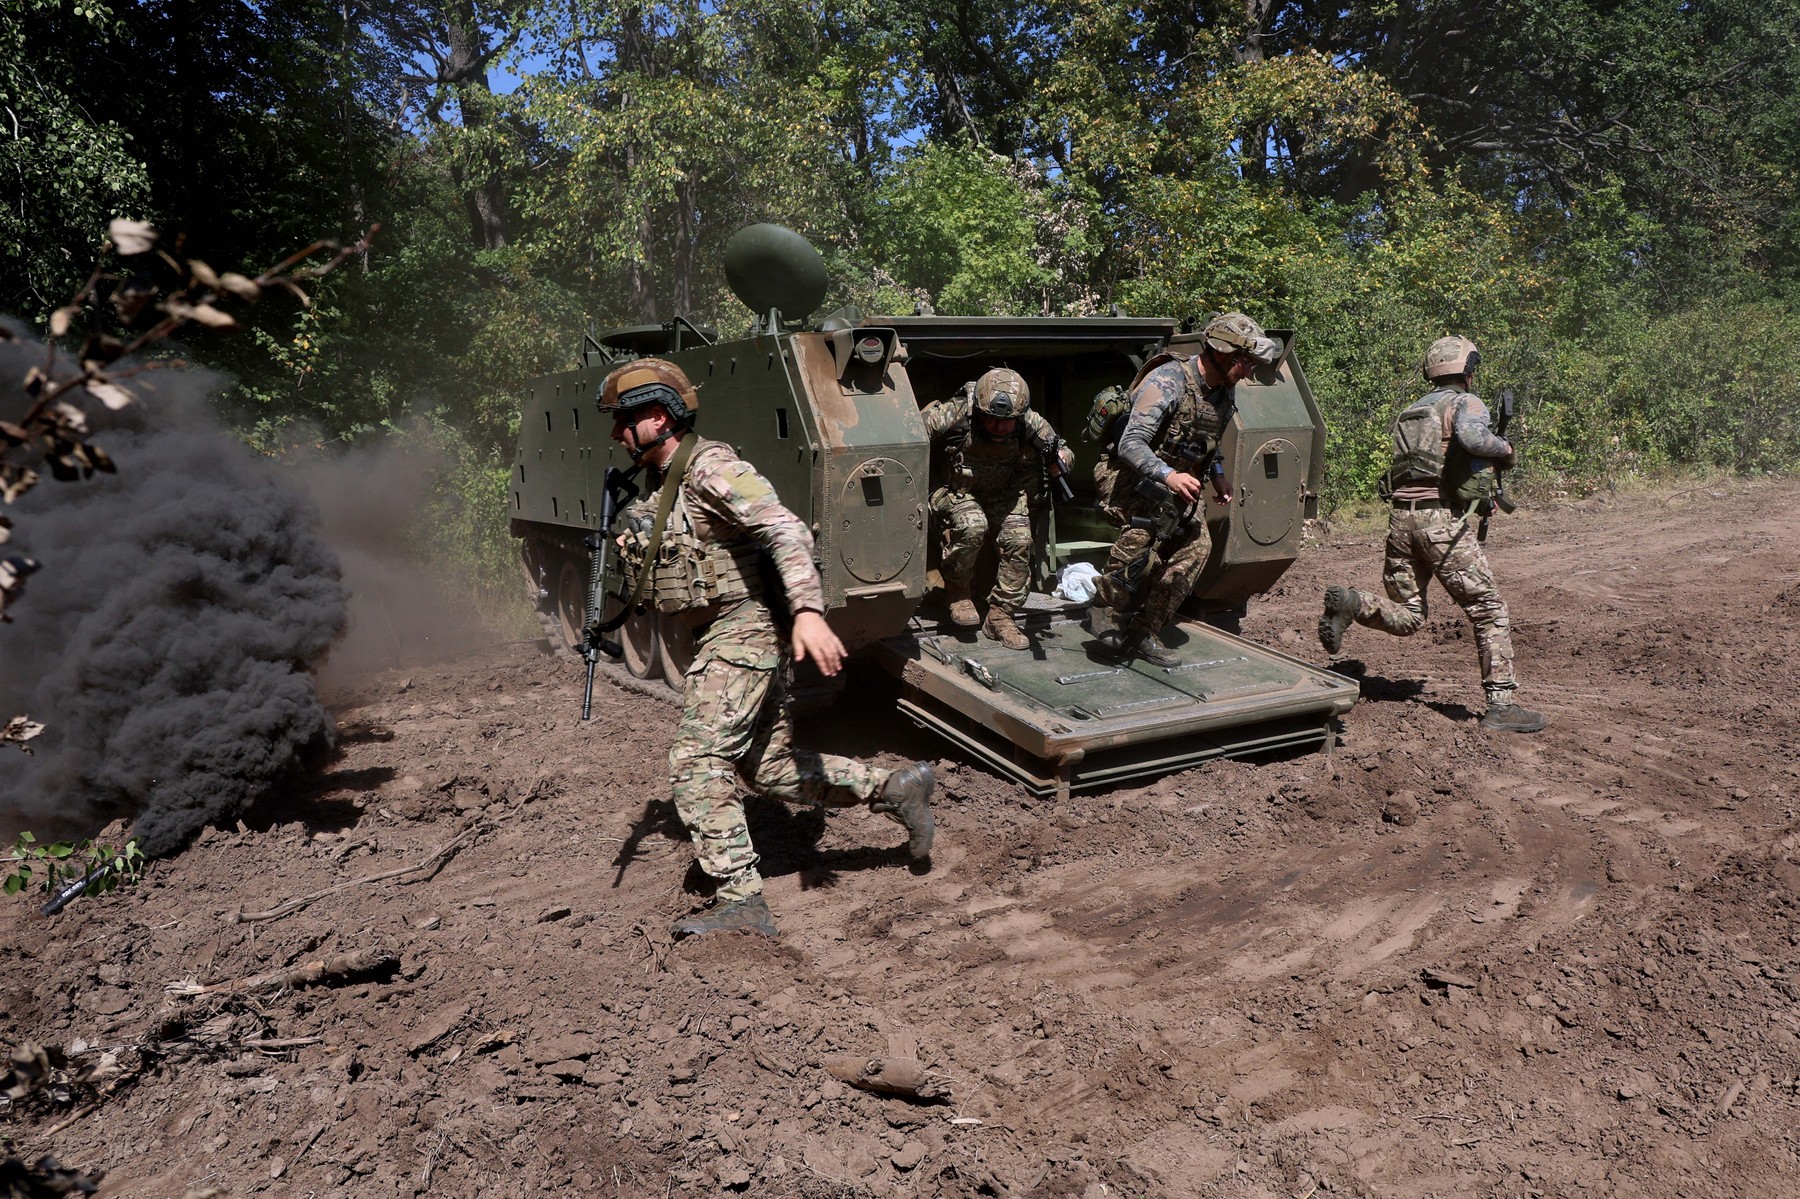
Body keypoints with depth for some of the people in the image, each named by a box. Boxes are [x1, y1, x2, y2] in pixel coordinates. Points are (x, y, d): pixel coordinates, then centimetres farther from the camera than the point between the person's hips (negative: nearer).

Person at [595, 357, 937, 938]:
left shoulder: (709, 467, -16)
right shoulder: (662, 483, 14)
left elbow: (786, 530, -28)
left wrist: (808, 611, -41)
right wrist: (635, 550, 4)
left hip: (742, 634, -10)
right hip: (719, 637, 10)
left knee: (696, 762, -12)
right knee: (769, 767, 11)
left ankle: (740, 900, -5)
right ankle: (895, 789, 19)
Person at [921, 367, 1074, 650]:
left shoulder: (1030, 424, -18)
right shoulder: (953, 415, -27)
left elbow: (1060, 451, -4)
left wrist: (1061, 456, -29)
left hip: (1003, 494, 3)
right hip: (955, 492, -3)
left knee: (1019, 541, -18)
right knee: (972, 526, -32)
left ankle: (1000, 617, -1)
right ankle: (956, 592, -6)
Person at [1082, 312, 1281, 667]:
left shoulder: (1226, 393, 5)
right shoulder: (1167, 381, -22)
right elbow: (1130, 444, -27)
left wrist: (1218, 474, 7)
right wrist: (1168, 475, -40)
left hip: (1183, 486, 8)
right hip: (1141, 480, -8)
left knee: (1196, 546, -5)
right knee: (1140, 545, -30)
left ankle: (1143, 636, 3)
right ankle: (1104, 614, -7)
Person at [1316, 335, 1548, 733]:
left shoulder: (1409, 411, 23)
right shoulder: (1464, 402, 1)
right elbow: (1471, 437, -22)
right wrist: (1504, 449, -3)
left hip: (1400, 515, 6)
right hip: (1442, 520, -6)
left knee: (1405, 617, 14)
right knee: (1490, 612, 3)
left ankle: (1350, 603, -13)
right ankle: (1502, 705, 1)